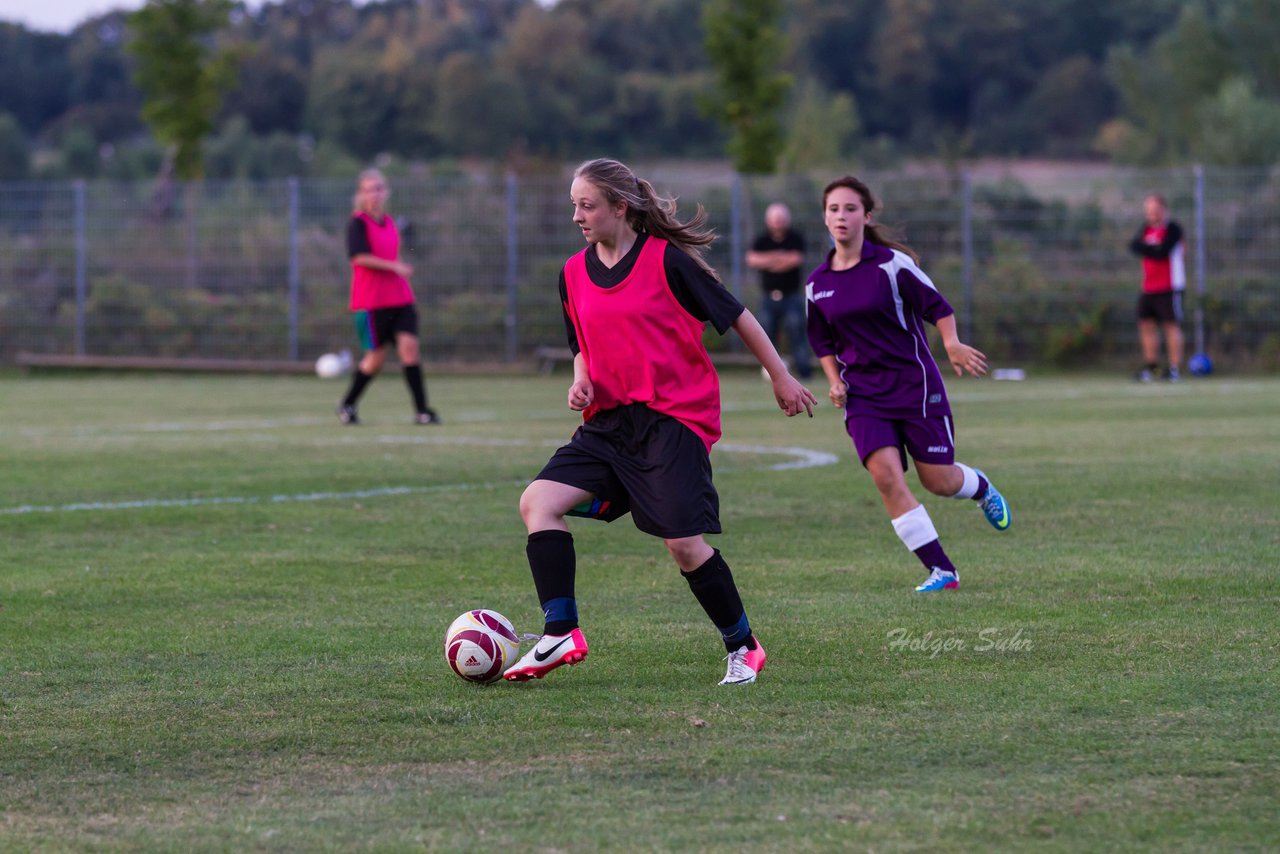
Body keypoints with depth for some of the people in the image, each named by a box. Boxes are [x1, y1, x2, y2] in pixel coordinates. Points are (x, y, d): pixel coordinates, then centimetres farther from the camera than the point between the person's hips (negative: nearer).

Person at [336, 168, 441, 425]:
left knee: (409, 346, -8)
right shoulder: (358, 223, -8)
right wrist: (394, 267, -21)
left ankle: (421, 409, -8)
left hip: (399, 297, 6)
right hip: (371, 301, -6)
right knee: (377, 356, -1)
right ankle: (347, 404, 19)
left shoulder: (389, 222, 14)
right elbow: (360, 257, -20)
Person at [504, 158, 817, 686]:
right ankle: (561, 634, -13)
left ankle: (743, 647, 11)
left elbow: (736, 316, -1)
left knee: (683, 542, -9)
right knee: (538, 501, -12)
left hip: (675, 418, -6)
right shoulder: (574, 274, 9)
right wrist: (582, 383, 1)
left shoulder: (665, 260, -9)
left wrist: (781, 378, 4)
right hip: (609, 421, 6)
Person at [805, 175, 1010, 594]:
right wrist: (835, 381, 3)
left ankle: (982, 488, 41)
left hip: (915, 384, -3)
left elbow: (937, 307, -6)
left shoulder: (891, 263, -9)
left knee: (938, 480, 1)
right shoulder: (817, 284, 4)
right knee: (885, 475, -16)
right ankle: (941, 571, -8)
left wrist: (953, 344, -22)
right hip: (863, 395, 3)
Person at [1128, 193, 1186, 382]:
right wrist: (1152, 248, -15)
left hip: (1169, 288, -7)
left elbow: (1162, 252, -19)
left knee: (1172, 325, -8)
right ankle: (1150, 365, 14)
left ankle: (1175, 368, -8)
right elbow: (1133, 246, -1)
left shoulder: (1173, 229, -7)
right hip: (1149, 288, 7)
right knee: (1147, 324, 6)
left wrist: (1144, 248, -6)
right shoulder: (1146, 228, 14)